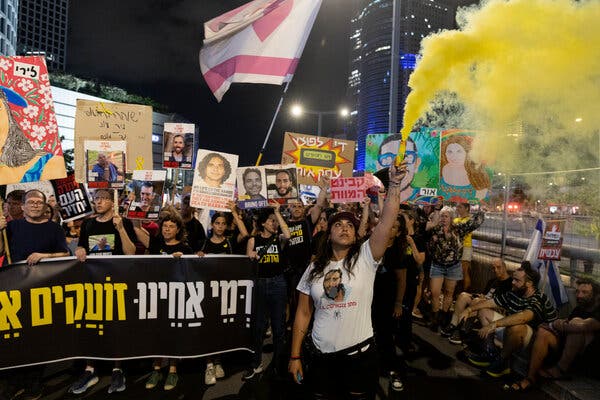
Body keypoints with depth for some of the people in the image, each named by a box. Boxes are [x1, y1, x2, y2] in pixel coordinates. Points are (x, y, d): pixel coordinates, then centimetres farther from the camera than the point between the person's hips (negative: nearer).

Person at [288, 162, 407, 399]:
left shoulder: (365, 258, -5)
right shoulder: (314, 268, 2)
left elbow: (386, 222, -19)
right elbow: (303, 313, 5)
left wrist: (394, 184, -26)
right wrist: (295, 356, 6)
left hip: (359, 353, -2)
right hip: (321, 355, 2)